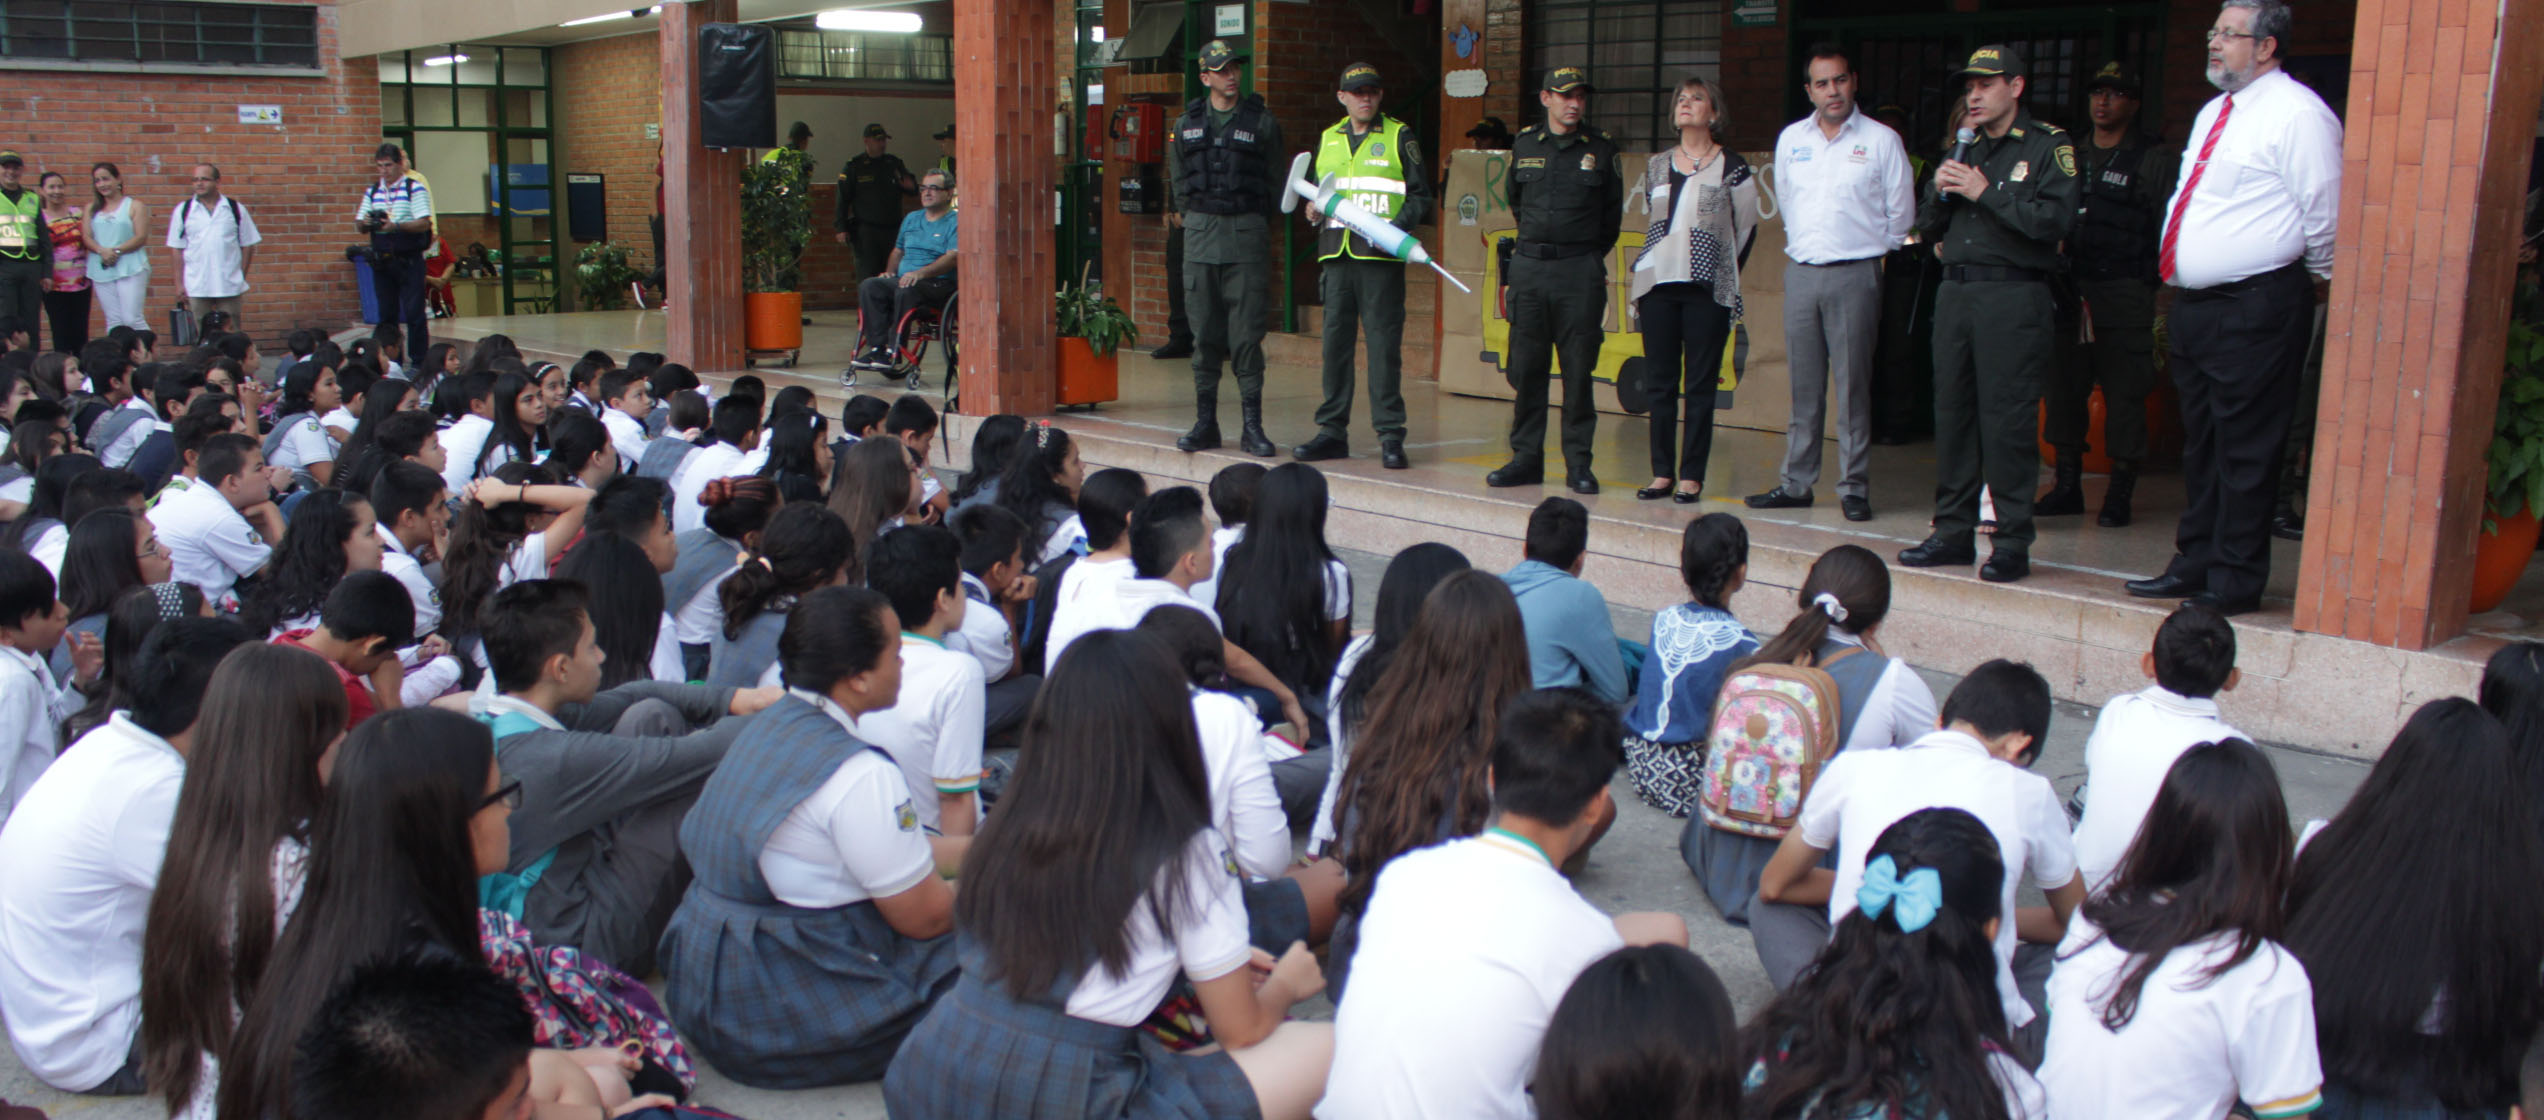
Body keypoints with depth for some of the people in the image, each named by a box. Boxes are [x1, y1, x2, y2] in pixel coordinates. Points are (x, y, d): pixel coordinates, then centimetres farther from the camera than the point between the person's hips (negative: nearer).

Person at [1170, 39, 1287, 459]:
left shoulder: (1261, 121, 5)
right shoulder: (1186, 124, 12)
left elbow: (1277, 183, 8)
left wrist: (1252, 224, 6)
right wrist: (1197, 219, 13)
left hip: (1247, 237, -2)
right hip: (1200, 238, 2)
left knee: (1247, 334, -5)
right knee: (1204, 333, 4)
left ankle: (1252, 426, -1)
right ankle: (1205, 423, 10)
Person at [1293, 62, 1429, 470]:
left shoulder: (1399, 137, 5)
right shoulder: (1328, 139, 18)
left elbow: (1420, 196, 3)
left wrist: (1395, 227, -13)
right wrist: (1313, 212, 5)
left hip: (1381, 257, -4)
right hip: (1336, 255, 4)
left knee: (1384, 345, -6)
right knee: (1335, 342, 5)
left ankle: (1390, 436, -3)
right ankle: (1333, 431, 13)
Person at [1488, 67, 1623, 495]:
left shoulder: (1601, 148, 3)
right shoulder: (1524, 145, 8)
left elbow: (1612, 214, 13)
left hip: (1581, 271, -2)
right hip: (1529, 267, 2)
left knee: (1578, 370, -2)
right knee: (1526, 367, 3)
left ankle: (1578, 463, 4)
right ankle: (1526, 457, 11)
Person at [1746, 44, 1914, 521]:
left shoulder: (1881, 140, -1)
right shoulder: (1791, 139, 10)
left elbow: (1900, 213, 5)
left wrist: (1871, 250, 12)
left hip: (1855, 274, -3)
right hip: (1801, 272, 4)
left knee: (1852, 386, -3)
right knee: (1803, 387, 7)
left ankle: (1854, 488, 2)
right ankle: (1796, 483, 12)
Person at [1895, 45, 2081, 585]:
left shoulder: (2049, 146, 0)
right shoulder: (1965, 150, 20)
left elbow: (2054, 219, -14)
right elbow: (1928, 227, 20)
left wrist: (1985, 192, -12)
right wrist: (1940, 192, 0)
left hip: (2013, 296, -6)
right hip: (1955, 292, 6)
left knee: (2008, 420, -7)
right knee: (1952, 412, 7)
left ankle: (2012, 541, -1)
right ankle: (1954, 531, 15)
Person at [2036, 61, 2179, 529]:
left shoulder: (2156, 159, 2)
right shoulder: (2072, 157, 18)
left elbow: (2169, 231, -4)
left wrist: (2158, 285, -14)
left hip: (2125, 295, -5)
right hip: (2070, 290, 5)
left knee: (2124, 394, -3)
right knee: (2063, 388, 6)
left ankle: (2120, 494, 4)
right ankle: (2067, 486, 15)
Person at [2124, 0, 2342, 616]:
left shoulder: (2298, 114, -11)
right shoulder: (2213, 113, 17)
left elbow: (2323, 215, -10)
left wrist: (2316, 281, 3)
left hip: (2256, 311, -9)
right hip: (2196, 305, 9)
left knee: (2243, 451, -3)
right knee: (2200, 445, 16)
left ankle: (2234, 583, 5)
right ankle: (2195, 564, 27)